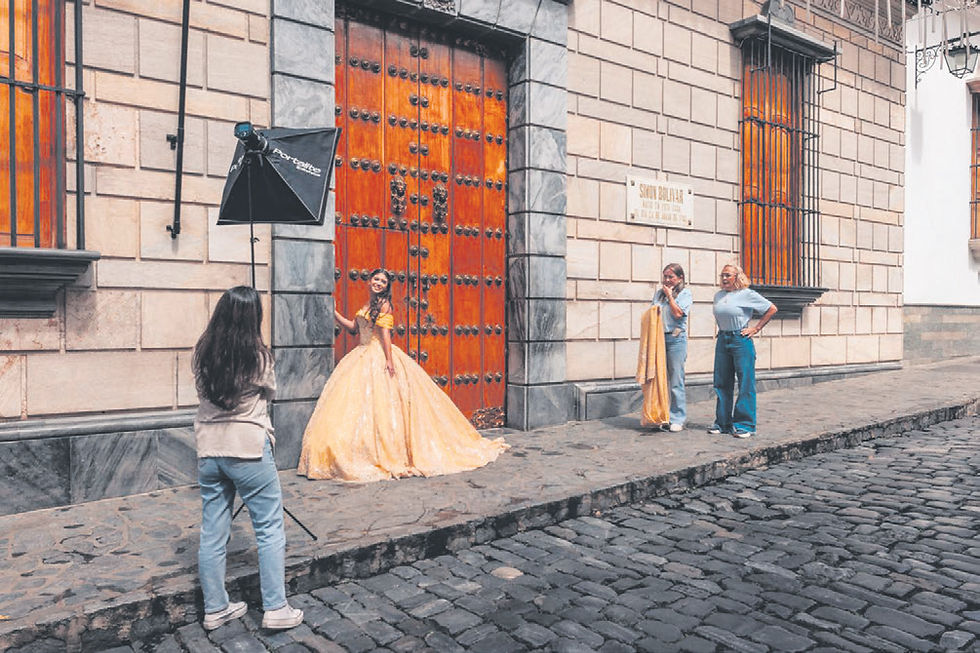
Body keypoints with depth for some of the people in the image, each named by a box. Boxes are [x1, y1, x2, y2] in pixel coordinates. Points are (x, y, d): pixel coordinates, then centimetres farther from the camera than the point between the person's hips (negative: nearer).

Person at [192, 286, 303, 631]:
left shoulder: (202, 352, 1)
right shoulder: (258, 355, -12)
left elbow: (202, 392, 11)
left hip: (208, 451, 5)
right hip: (248, 450, -5)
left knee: (212, 533, 13)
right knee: (270, 530, 6)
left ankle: (215, 609, 26)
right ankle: (275, 609, 10)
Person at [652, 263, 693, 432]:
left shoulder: (686, 293, 3)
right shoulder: (658, 293, 17)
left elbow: (678, 313, -10)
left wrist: (669, 295, -3)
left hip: (676, 338, -4)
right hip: (659, 337, 5)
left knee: (676, 381, -3)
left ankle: (678, 419, 4)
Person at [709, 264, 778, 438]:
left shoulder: (747, 294, -4)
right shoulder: (718, 295, 12)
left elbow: (772, 309, 0)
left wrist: (756, 328, -3)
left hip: (741, 340, -6)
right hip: (722, 340, 6)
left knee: (745, 384, -3)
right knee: (722, 383, 8)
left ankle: (745, 425, 3)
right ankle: (723, 423, 17)